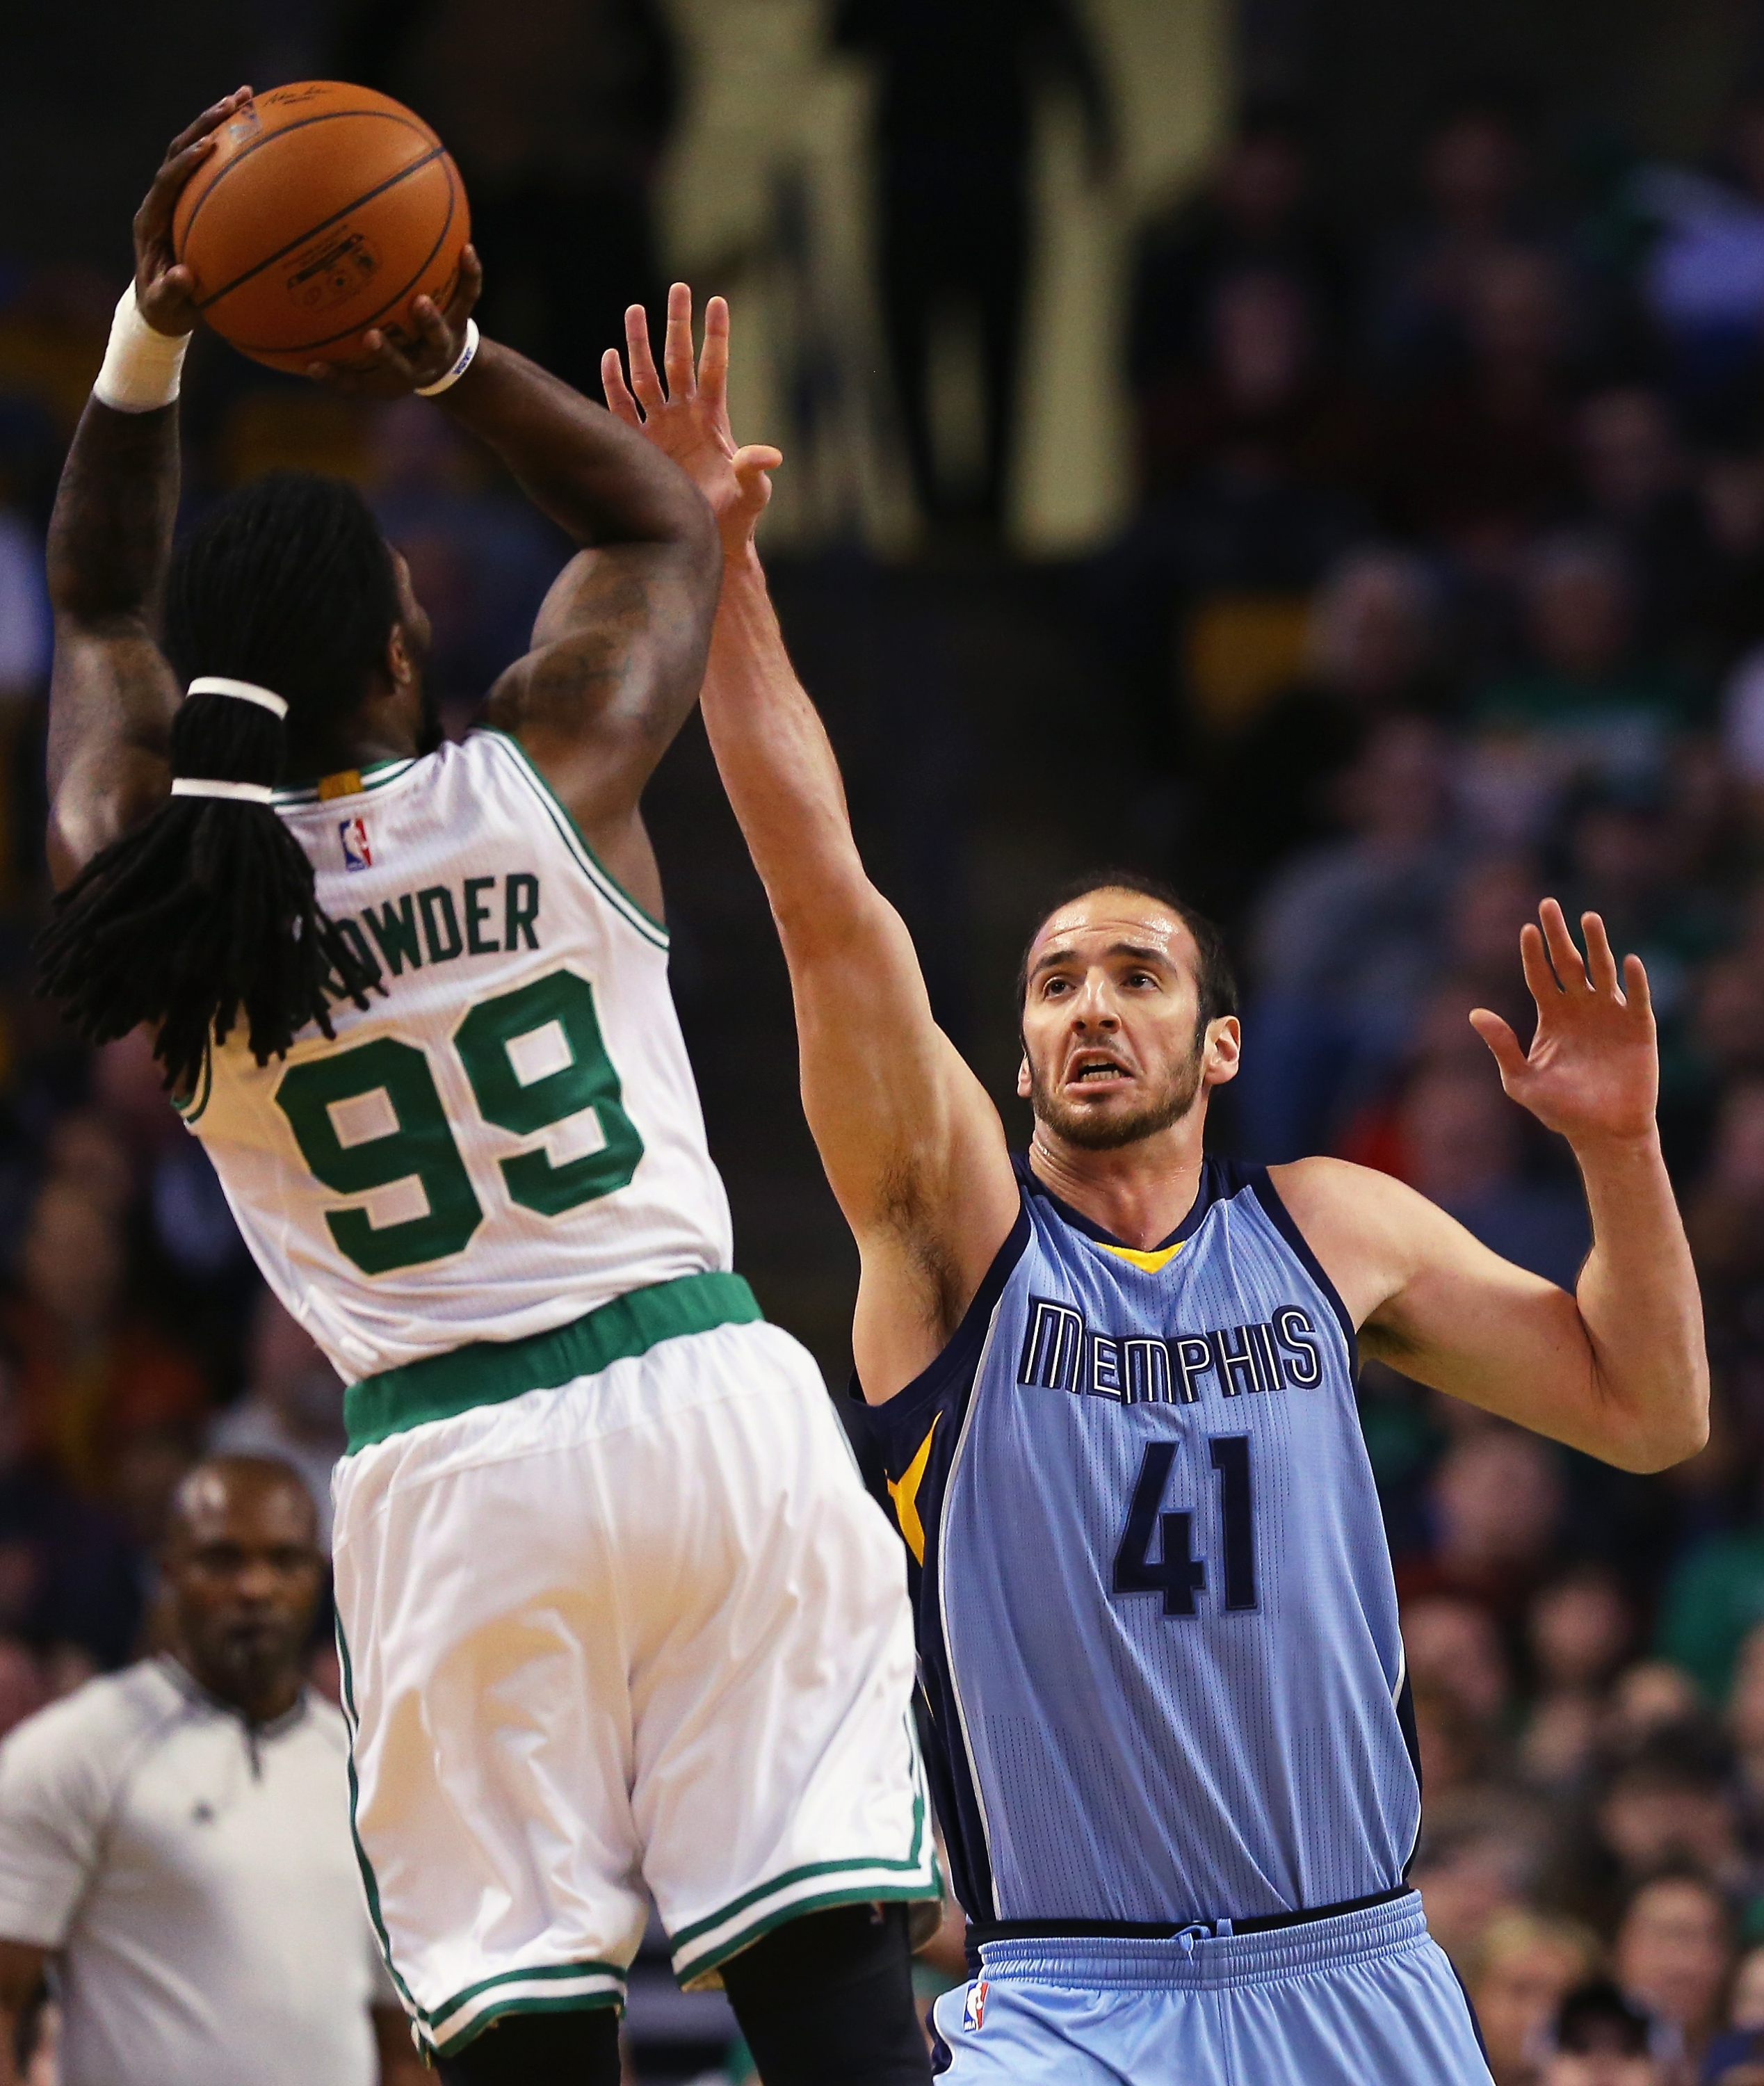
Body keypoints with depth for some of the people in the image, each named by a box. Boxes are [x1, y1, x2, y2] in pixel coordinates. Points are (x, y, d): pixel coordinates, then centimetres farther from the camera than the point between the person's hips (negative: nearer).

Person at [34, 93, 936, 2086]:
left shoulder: (134, 864, -1)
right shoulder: (548, 770, -2)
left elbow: (99, 620, 20)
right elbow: (666, 524, 18)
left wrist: (149, 335, 11)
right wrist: (450, 359, 5)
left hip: (442, 1472, 1)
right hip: (703, 1399, 0)